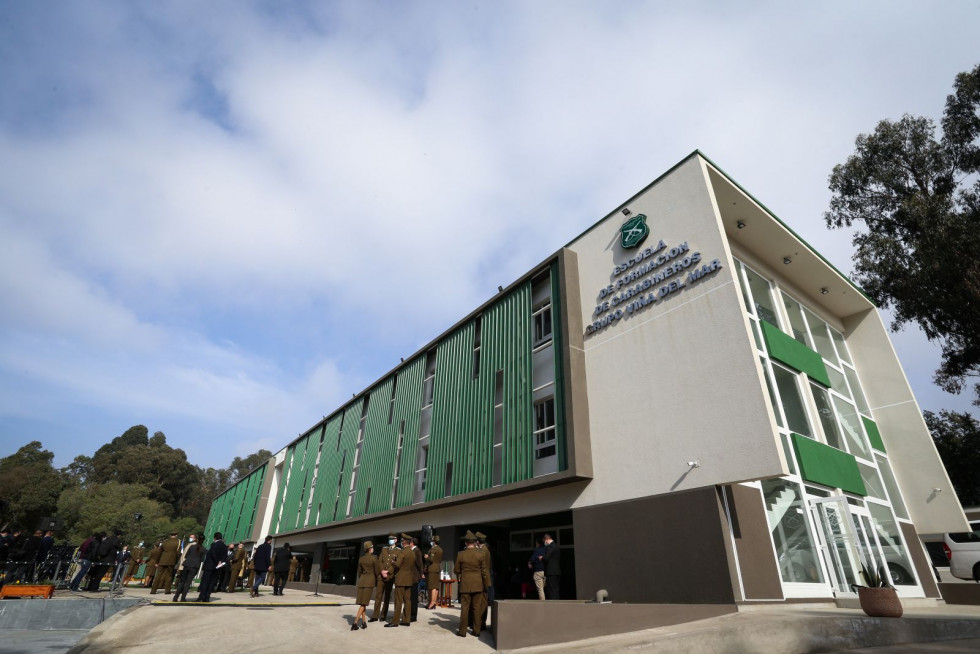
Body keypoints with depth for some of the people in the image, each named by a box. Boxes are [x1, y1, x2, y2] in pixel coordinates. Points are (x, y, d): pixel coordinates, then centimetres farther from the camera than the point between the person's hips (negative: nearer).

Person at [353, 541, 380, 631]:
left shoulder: (361, 559, 7)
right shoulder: (374, 558, -8)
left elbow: (359, 571, 15)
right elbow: (377, 571, -3)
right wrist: (376, 581, 18)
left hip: (361, 580, 5)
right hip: (370, 581, -5)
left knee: (362, 603, 12)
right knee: (363, 603, -3)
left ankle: (363, 622, 13)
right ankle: (355, 623, -11)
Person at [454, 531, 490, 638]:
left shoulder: (460, 555, -7)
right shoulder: (480, 554, -7)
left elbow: (456, 570, 2)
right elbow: (484, 571, -3)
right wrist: (487, 584, 8)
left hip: (465, 585, 0)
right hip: (478, 585, 1)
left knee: (464, 608, 7)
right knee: (477, 608, 9)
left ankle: (462, 631, 11)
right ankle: (476, 630, 14)